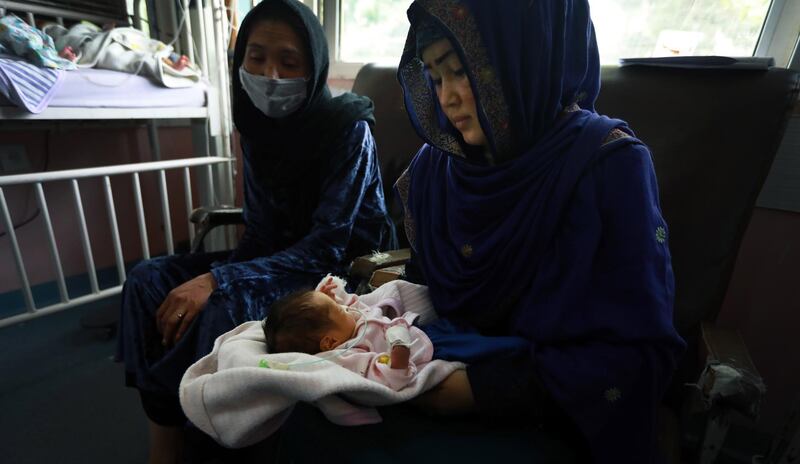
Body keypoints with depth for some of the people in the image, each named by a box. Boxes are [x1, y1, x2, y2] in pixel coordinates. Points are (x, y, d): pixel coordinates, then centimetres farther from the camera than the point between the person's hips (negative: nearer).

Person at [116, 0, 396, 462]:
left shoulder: (348, 127, -16)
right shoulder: (258, 126, 3)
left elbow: (329, 244, -22)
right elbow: (262, 231, 4)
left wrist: (220, 279, -28)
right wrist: (218, 274, -15)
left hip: (346, 266, -6)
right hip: (281, 258, 7)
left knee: (227, 308, -32)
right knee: (148, 280, -6)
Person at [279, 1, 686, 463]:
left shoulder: (609, 166, -16)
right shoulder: (437, 164, 0)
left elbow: (639, 352, -15)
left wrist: (488, 390, -21)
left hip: (543, 415, -3)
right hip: (445, 375, 5)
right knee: (309, 419, -16)